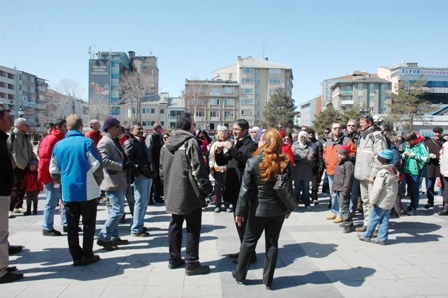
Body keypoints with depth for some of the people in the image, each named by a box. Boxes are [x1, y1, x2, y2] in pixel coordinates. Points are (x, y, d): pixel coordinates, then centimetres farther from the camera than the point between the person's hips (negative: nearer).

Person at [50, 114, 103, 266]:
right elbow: (97, 166, -11)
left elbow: (54, 170, 8)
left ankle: (76, 256, 16)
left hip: (68, 192, 4)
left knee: (72, 226, 11)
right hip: (88, 191, -3)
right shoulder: (86, 142, -9)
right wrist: (97, 182, 5)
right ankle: (87, 255, 12)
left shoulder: (58, 145, 4)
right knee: (88, 224, 8)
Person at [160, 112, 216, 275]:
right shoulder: (191, 142, -16)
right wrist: (209, 191, -11)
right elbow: (199, 170, -19)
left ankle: (174, 259, 26)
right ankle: (191, 264, 7)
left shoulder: (167, 143, 8)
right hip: (189, 194, -7)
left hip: (172, 194, 8)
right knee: (193, 228, 2)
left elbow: (162, 169, 15)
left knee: (175, 225, 17)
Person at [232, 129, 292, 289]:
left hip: (258, 209, -2)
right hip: (278, 209, 3)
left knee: (249, 241, 13)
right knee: (272, 243, 11)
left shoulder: (253, 162, -13)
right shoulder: (285, 163, -4)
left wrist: (240, 211, -4)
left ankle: (240, 274, 27)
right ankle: (268, 280, 19)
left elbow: (245, 189, -11)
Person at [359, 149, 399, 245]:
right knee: (385, 219, 10)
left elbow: (377, 188, -21)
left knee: (374, 218, 3)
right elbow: (395, 188, 14)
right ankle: (382, 238, 11)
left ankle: (367, 236, 14)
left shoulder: (382, 172, -18)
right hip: (390, 201, 8)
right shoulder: (394, 171, 8)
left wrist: (373, 200, -13)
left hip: (382, 201, -8)